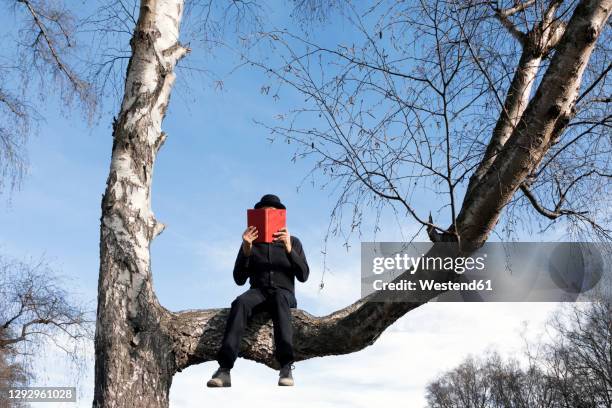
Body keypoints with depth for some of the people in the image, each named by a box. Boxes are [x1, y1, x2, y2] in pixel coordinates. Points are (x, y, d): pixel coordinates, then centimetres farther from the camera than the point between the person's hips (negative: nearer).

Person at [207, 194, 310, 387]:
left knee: (279, 299, -38)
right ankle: (224, 369, -43)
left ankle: (286, 367, -48)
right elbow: (239, 280, 4)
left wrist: (289, 249, -15)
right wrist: (246, 250, -11)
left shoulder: (293, 242, 12)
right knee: (240, 302, -35)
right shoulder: (250, 243, 13)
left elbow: (303, 276, 0)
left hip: (284, 293, -1)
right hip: (258, 292, 1)